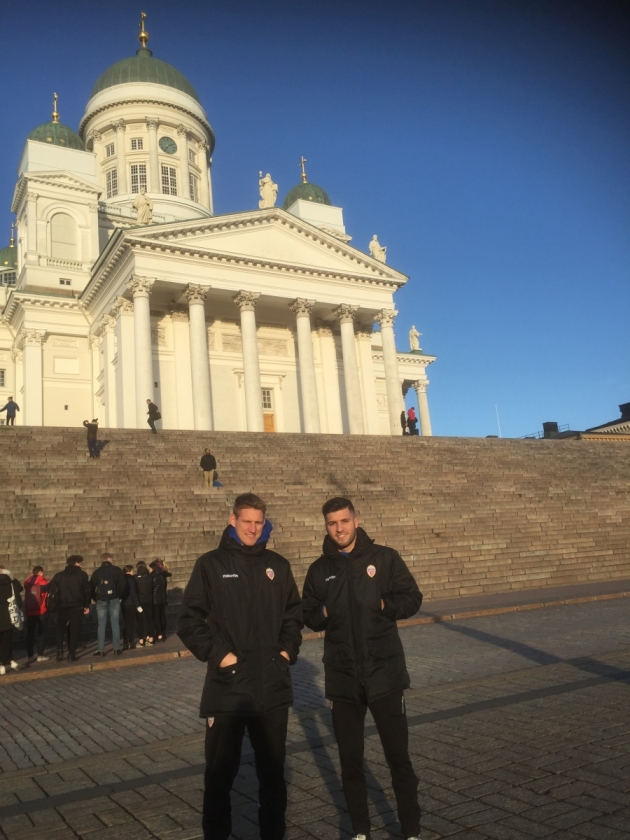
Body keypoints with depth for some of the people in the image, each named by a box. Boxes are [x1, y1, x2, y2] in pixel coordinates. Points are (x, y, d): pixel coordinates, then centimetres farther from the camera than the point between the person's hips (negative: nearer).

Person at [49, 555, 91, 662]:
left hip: (62, 606, 2)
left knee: (60, 629, 15)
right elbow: (87, 591, -2)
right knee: (74, 630, 4)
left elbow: (51, 589, 1)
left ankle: (60, 652, 4)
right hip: (77, 606, -2)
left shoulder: (59, 575, 8)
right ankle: (71, 654, 1)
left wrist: (49, 603, 8)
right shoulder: (82, 575, 1)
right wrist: (87, 605, 3)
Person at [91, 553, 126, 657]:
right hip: (114, 600, -1)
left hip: (101, 601, 1)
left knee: (101, 625, 5)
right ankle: (117, 648, 4)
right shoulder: (116, 570, 1)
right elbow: (122, 584, -4)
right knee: (115, 624, 3)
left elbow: (92, 588, 3)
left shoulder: (96, 572, 6)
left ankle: (100, 650, 4)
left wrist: (96, 599, 12)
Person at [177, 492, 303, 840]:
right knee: (220, 773, 6)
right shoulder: (211, 564, -3)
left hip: (273, 686, 3)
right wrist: (218, 654, -12)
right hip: (227, 687, -3)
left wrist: (288, 649, 2)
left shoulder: (277, 565, 7)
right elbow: (189, 620, -4)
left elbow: (293, 614, 15)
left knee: (273, 771, 15)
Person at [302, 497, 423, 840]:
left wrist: (384, 605, -17)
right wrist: (324, 613, -11)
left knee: (398, 756, 6)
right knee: (350, 760, 13)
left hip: (384, 672, -2)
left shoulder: (384, 558, -3)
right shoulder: (319, 570, 4)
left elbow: (412, 599, 0)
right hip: (342, 677, 3)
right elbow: (309, 618, 10)